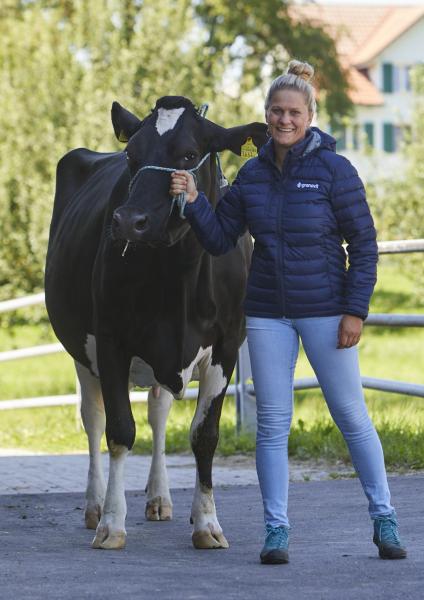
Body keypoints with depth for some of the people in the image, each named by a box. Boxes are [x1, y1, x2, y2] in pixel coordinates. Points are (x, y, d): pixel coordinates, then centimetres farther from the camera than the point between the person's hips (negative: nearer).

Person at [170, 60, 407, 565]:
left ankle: (384, 519, 14)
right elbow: (219, 239, 7)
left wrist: (355, 310, -11)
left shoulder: (334, 170, -8)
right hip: (267, 312, 4)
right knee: (272, 422, 3)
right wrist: (193, 201, -9)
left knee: (351, 415, 2)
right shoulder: (252, 174, 5)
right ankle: (275, 530, 9)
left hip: (325, 310, -3)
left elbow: (364, 244, -6)